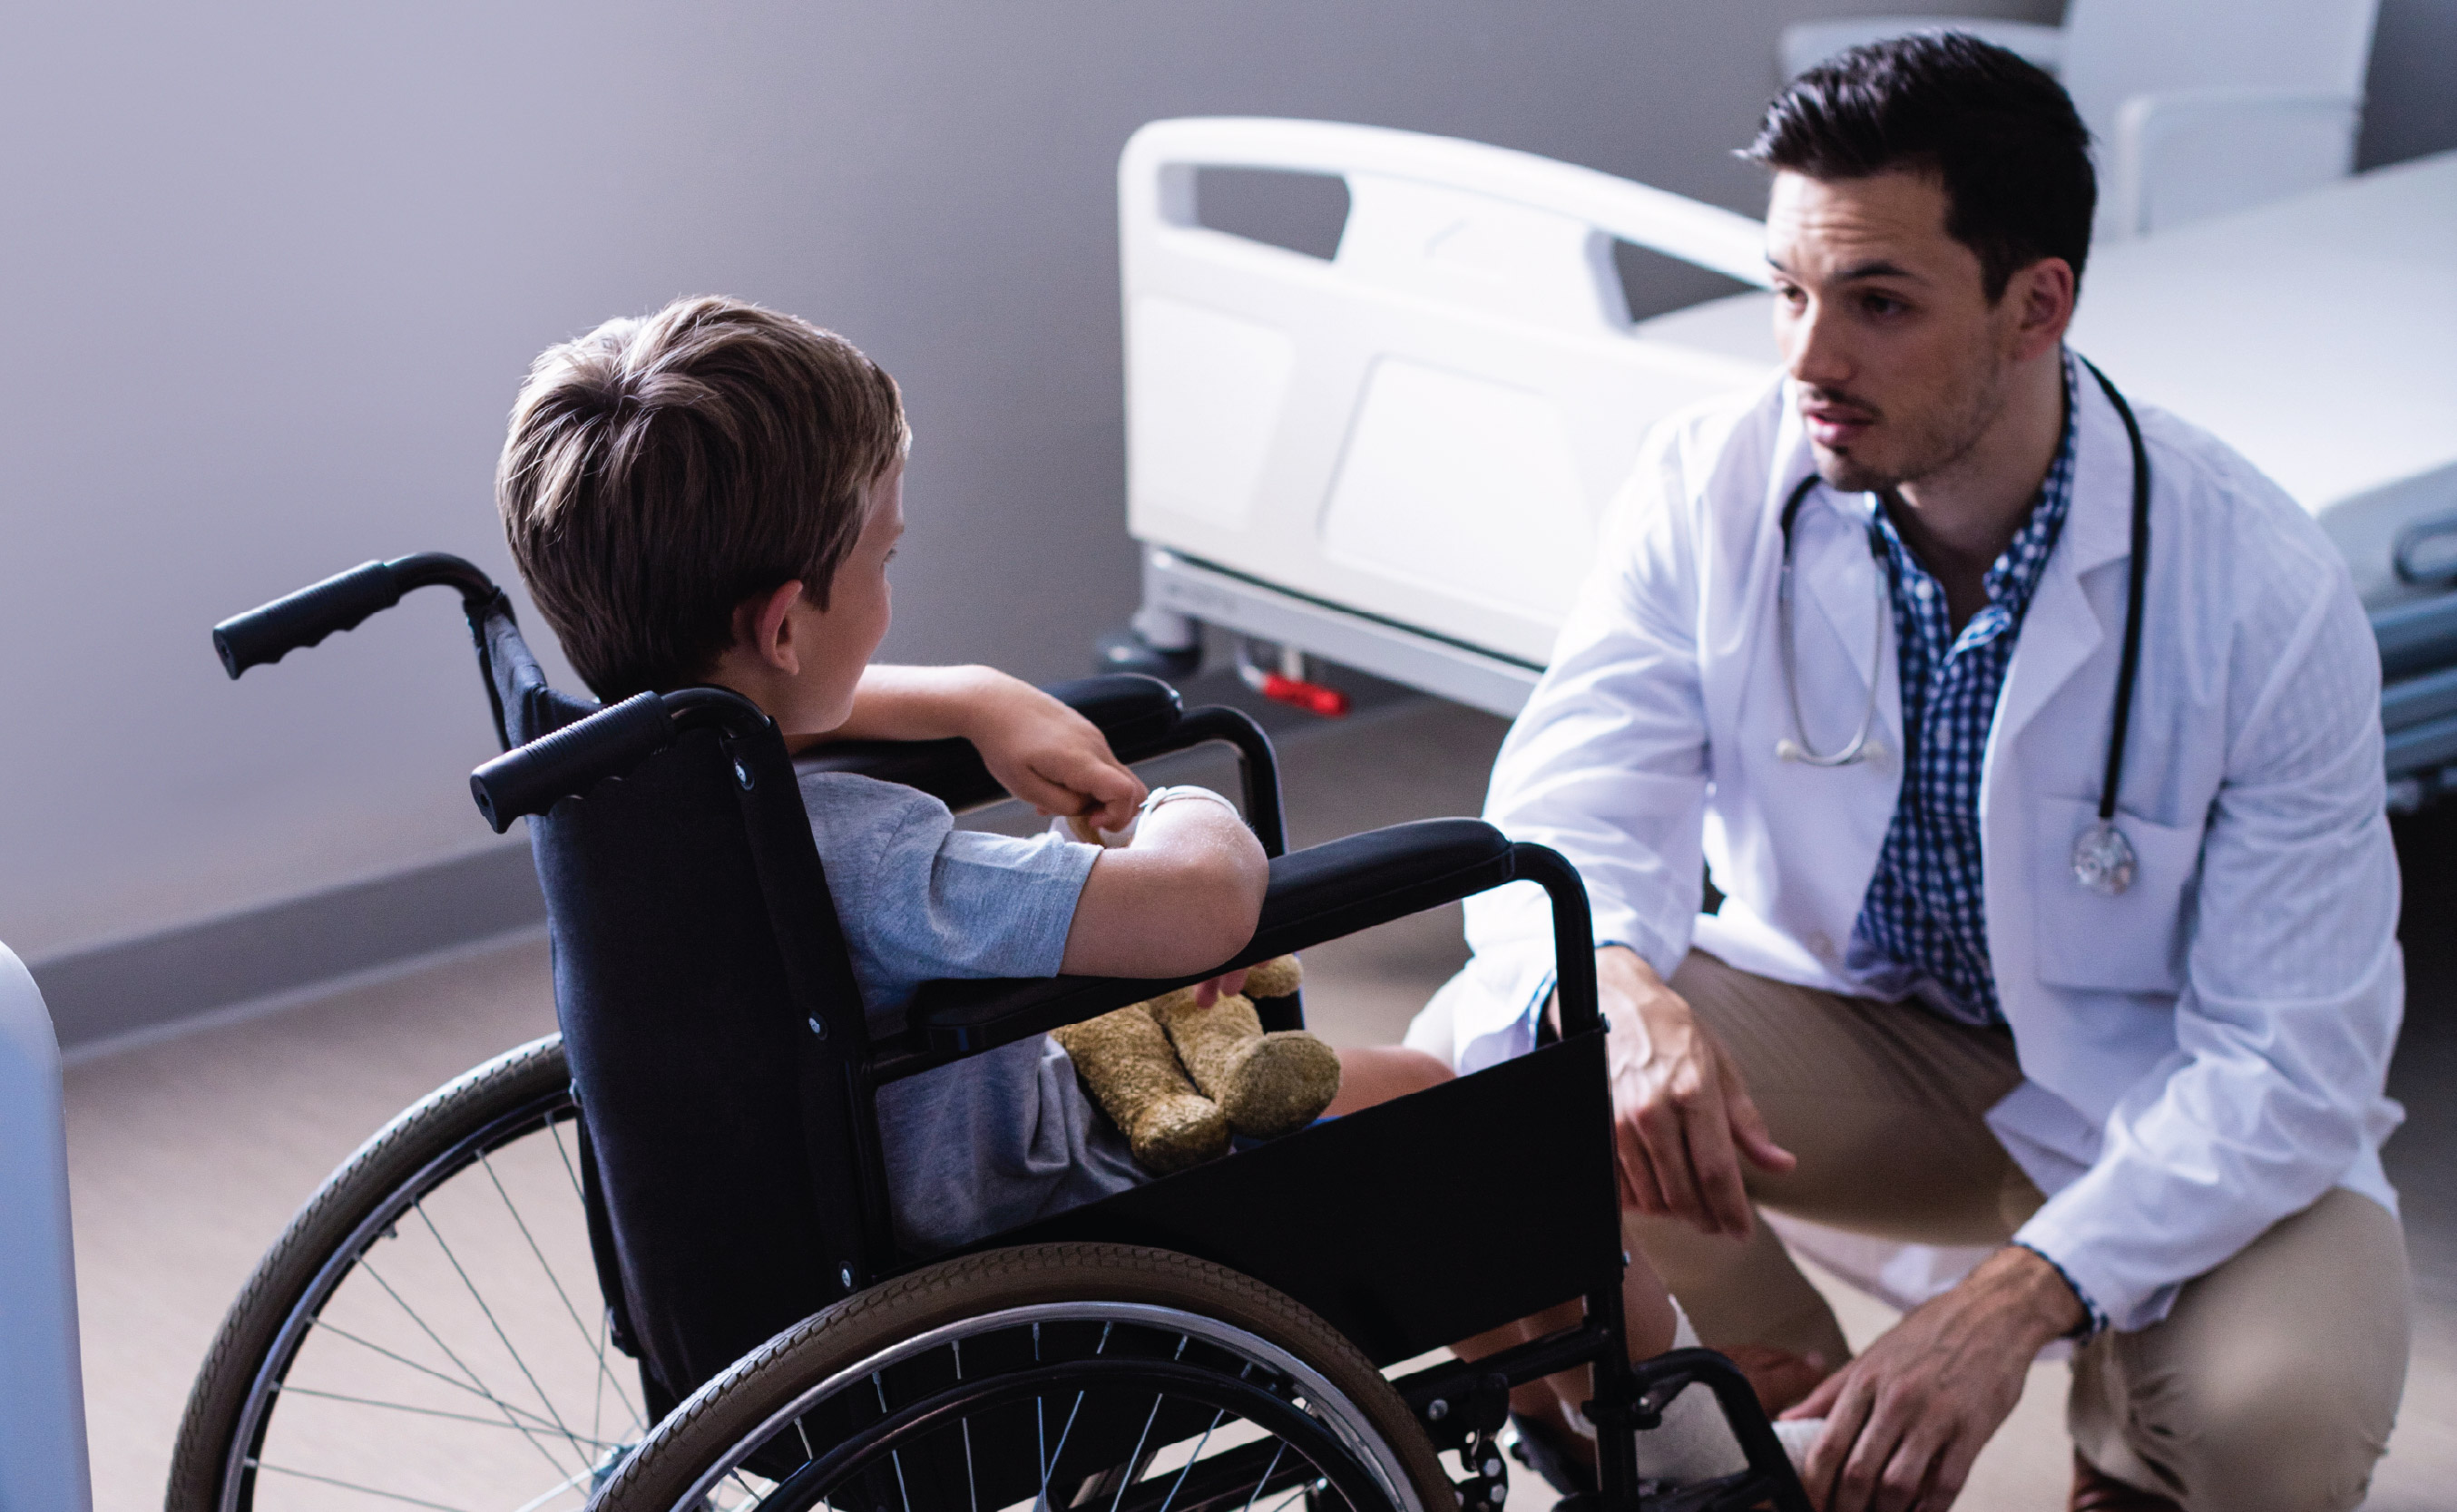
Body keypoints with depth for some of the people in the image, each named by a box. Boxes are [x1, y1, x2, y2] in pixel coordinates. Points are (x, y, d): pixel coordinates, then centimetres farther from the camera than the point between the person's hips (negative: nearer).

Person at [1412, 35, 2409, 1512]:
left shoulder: (2263, 593, -24)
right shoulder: (1712, 488, -15)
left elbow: (2289, 1060, -23)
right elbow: (1561, 819, -20)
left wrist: (2017, 1300, -37)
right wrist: (1621, 994, -46)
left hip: (2157, 1101, -2)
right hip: (1844, 1024, 3)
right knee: (1482, 1065, -24)